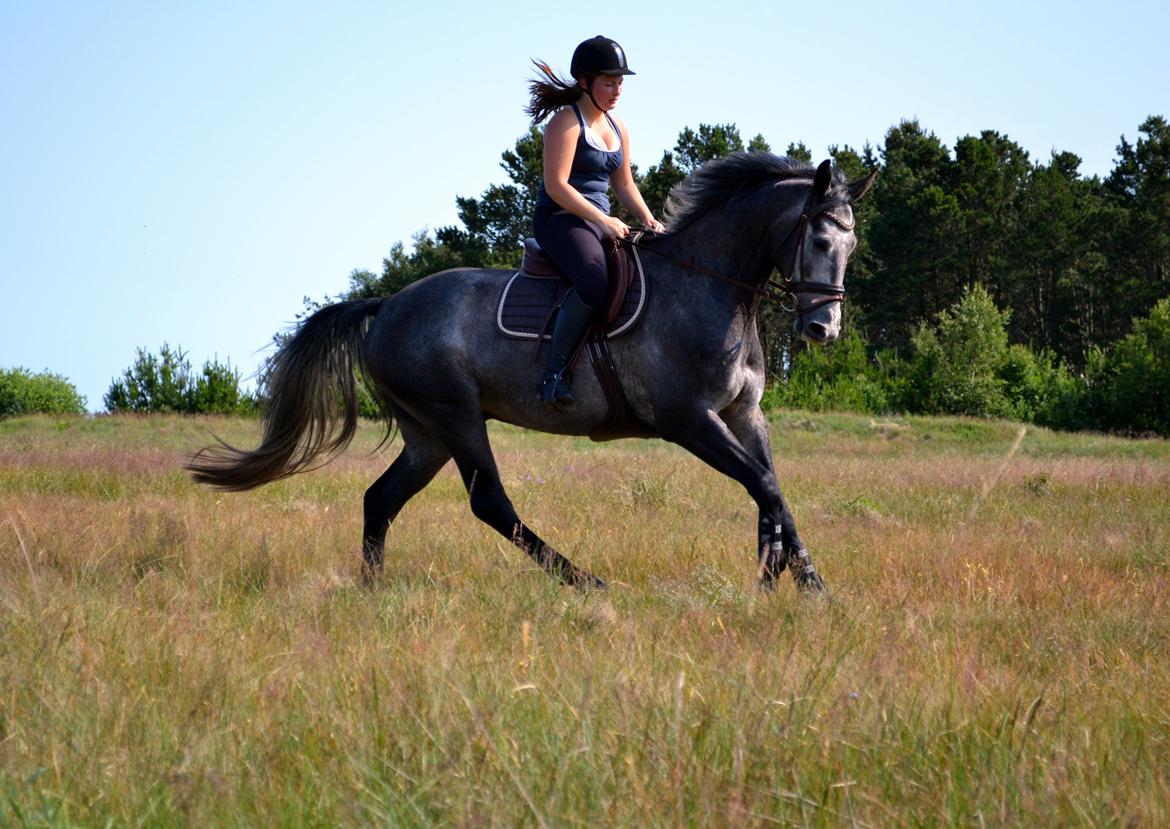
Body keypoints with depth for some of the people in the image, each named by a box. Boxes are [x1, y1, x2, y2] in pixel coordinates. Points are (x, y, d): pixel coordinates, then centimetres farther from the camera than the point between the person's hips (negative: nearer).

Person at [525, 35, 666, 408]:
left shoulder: (617, 127, 16)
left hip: (601, 221, 9)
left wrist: (648, 220, 5)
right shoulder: (567, 122, -10)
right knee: (594, 281, -37)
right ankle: (555, 371, -29)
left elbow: (624, 184, 22)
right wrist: (603, 221, -20)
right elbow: (556, 185, -17)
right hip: (560, 220, -9)